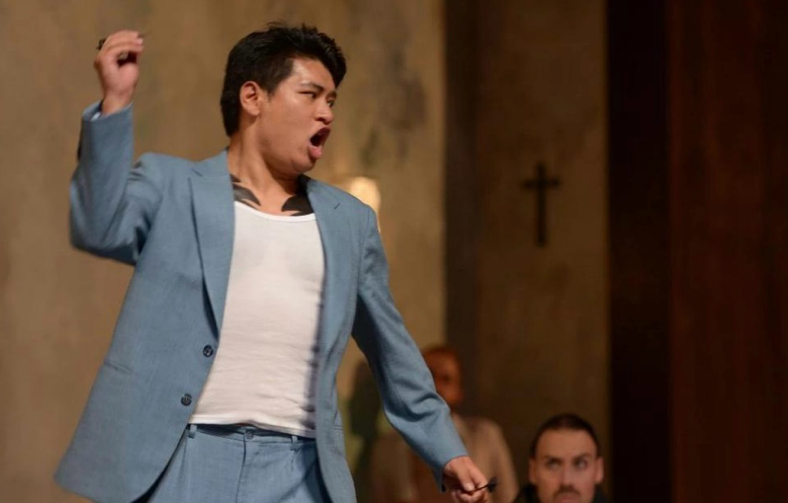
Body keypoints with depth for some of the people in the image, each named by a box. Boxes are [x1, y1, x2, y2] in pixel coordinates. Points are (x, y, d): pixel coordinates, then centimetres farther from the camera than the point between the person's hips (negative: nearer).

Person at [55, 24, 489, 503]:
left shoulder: (349, 220, 17)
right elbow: (99, 229, -12)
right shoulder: (172, 185, 7)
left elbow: (392, 350, 23)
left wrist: (446, 450, 22)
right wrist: (115, 103, -19)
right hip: (182, 462, -3)